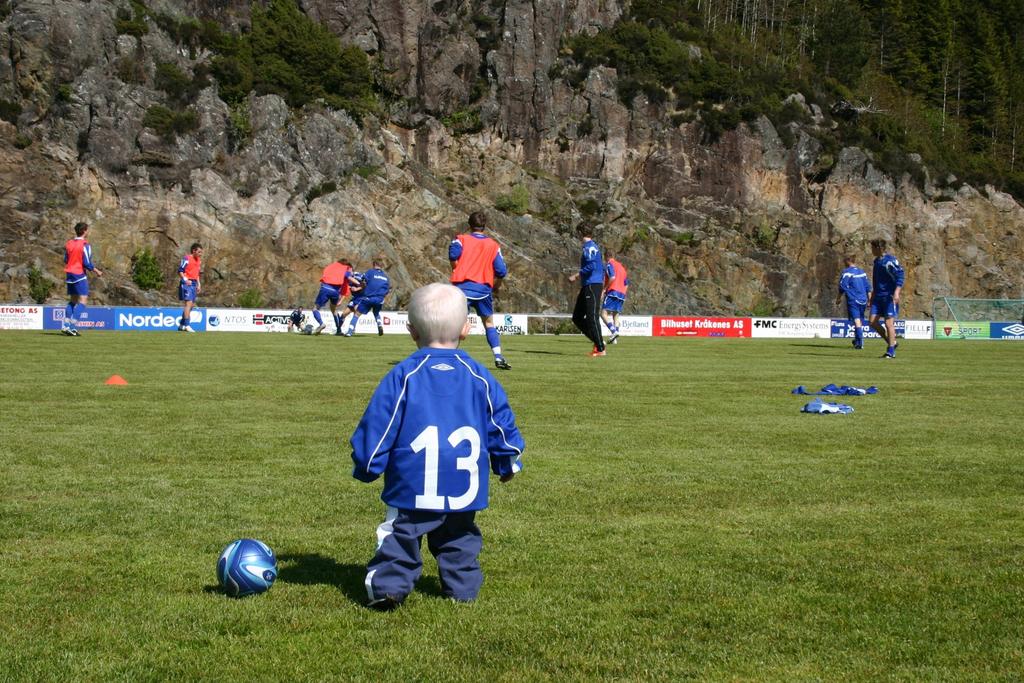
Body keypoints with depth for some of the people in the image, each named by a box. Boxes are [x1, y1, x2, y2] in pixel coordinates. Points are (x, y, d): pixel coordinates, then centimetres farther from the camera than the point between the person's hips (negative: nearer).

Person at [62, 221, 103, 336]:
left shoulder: (68, 243, 8)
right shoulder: (85, 245, -13)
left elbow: (66, 260, 14)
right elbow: (87, 263, -14)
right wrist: (97, 271, -1)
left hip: (69, 274, 7)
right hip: (79, 275, -7)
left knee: (72, 301, 15)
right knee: (83, 300, -5)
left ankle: (65, 325, 7)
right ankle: (73, 327, -15)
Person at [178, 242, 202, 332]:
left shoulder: (199, 260, 16)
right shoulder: (187, 259, -10)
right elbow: (180, 271, -11)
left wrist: (198, 284, 17)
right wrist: (185, 280, -21)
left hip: (194, 284, 9)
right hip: (187, 283, -9)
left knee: (192, 304, 10)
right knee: (189, 303, -15)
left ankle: (181, 325, 19)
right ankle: (187, 326, -17)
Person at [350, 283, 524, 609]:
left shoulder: (402, 377, -6)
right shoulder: (479, 379, 2)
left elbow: (375, 428, -6)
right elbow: (502, 426, 10)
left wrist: (365, 468, 8)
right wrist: (507, 464, 26)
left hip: (411, 491, -3)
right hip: (465, 493, 3)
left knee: (400, 535, 7)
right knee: (459, 539, 20)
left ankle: (388, 584, -8)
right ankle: (462, 586, 19)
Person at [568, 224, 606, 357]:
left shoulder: (589, 247, -11)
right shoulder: (592, 246, 19)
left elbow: (591, 267, -22)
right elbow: (601, 268, 24)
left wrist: (575, 276, -14)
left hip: (592, 285, -10)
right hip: (587, 286, 10)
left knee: (592, 318, -9)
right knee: (577, 317, 11)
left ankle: (600, 349, -5)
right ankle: (598, 342, 12)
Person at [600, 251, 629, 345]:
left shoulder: (609, 264, 0)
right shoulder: (621, 267, 24)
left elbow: (612, 277, -17)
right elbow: (626, 284, 23)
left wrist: (605, 288, -10)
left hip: (613, 291, -8)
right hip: (622, 294, 8)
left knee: (604, 313, -12)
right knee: (615, 315, 8)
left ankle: (614, 331, -31)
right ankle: (615, 338, -2)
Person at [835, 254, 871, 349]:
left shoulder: (847, 272, -5)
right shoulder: (862, 272, 14)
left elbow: (842, 287, -7)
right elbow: (868, 287, 16)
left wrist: (838, 299, 3)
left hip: (853, 300, -6)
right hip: (863, 300, 6)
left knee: (856, 320, -12)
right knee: (860, 320, 16)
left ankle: (860, 342, -23)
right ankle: (857, 340, 30)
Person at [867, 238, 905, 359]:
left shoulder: (890, 260, -11)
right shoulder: (876, 261, 16)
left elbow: (900, 275, -19)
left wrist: (897, 292, -28)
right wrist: (872, 296, 25)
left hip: (889, 296, -9)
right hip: (878, 297, 9)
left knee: (889, 323, -8)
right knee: (873, 322, 1)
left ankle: (891, 351, 0)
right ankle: (892, 342, 17)